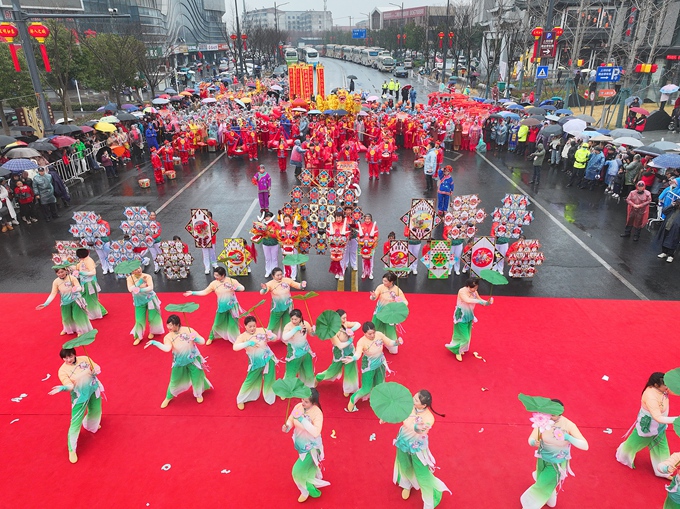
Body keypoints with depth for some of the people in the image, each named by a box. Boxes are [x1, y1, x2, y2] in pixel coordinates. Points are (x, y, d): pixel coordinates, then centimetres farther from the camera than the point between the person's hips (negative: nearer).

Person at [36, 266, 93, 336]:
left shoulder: (72, 278, -19)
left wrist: (76, 288, -45)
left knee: (77, 316, -1)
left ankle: (81, 330, 22)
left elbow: (80, 287, -20)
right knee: (66, 317, 15)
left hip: (75, 300, -3)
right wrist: (46, 303, -19)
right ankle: (68, 329, 44)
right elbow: (53, 294, -10)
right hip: (65, 302, 3)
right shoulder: (56, 282, -11)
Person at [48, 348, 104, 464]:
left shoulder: (84, 359, -12)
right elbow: (70, 386, -28)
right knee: (75, 423, -3)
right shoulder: (63, 370, -20)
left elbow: (97, 368, 0)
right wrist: (63, 388, -49)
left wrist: (96, 371, -22)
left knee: (95, 412, 26)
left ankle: (89, 425, 61)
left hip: (94, 389, 4)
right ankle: (72, 449, 15)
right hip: (80, 396, -4)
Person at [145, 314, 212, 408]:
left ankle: (199, 394, 42)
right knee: (175, 380, 11)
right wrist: (154, 343, -50)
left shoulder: (188, 330, -17)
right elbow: (167, 348, -40)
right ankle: (168, 397, 41)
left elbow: (202, 341, -14)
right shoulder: (168, 337, -19)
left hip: (193, 360, 0)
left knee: (196, 378, 10)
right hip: (179, 362, 0)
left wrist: (195, 339, -35)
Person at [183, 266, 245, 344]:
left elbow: (242, 288, -10)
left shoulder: (231, 281, -11)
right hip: (221, 307, 2)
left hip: (232, 306, -2)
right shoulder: (214, 283, -5)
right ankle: (211, 338, 34)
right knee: (217, 323, 10)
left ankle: (235, 340, 24)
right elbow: (204, 292, 1)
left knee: (233, 323, 5)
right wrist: (193, 293, -5)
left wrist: (235, 288, -30)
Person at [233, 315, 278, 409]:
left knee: (269, 379, 12)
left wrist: (270, 336, -22)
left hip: (268, 358, 2)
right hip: (256, 362, -2)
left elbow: (275, 337, 2)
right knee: (250, 381, 5)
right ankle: (241, 400, 25)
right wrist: (247, 343, -36)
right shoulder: (242, 336, -9)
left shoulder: (261, 330, -3)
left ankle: (270, 398, 37)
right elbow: (235, 347, -24)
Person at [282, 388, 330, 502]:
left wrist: (302, 419, -46)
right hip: (300, 444, 6)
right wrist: (287, 426, -28)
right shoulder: (298, 406, -18)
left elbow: (316, 432, -43)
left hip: (311, 447, -6)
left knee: (298, 471, -2)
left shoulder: (317, 413, -32)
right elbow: (290, 420, -6)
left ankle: (307, 491, 29)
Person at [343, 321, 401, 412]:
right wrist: (353, 358, -65)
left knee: (379, 386, 20)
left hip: (380, 364, 4)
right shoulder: (361, 342, -28)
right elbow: (358, 353, -44)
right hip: (369, 367, -4)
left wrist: (397, 343, -25)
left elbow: (389, 343, -5)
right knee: (366, 389, 1)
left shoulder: (379, 335, -17)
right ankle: (353, 400, 29)